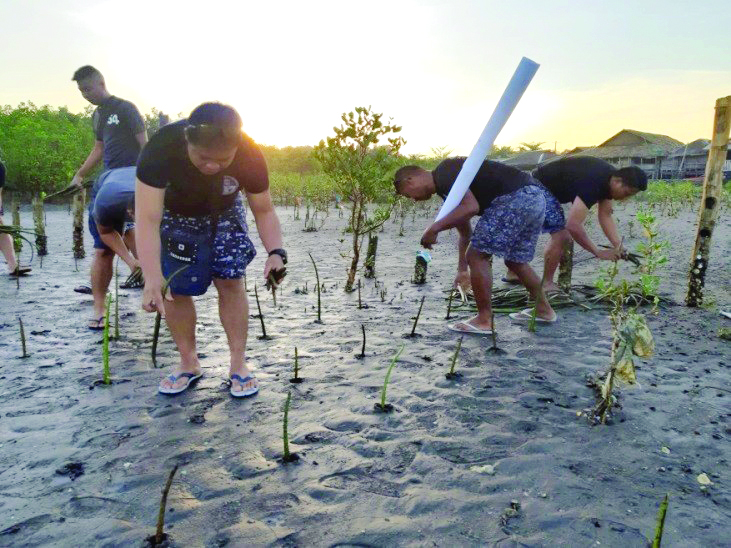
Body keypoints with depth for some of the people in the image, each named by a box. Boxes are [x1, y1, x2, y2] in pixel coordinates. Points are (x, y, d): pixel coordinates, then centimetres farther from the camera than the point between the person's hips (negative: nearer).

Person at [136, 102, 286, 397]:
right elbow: (147, 219, -42)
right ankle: (189, 362, 16)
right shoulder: (161, 148, -39)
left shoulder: (250, 155, -32)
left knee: (230, 283, -8)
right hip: (174, 215, 0)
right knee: (176, 290, -3)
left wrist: (275, 251, -37)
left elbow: (264, 210, -19)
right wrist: (152, 280, -52)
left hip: (223, 213, 1)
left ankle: (238, 363, 5)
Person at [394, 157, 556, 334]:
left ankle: (484, 321, 6)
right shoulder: (448, 186, 25)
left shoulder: (443, 174, -5)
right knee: (515, 260, 23)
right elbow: (465, 231, 33)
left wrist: (434, 229, -12)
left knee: (477, 255, -2)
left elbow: (471, 207, -20)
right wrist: (462, 269, 40)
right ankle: (543, 310, 35)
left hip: (515, 198, -10)